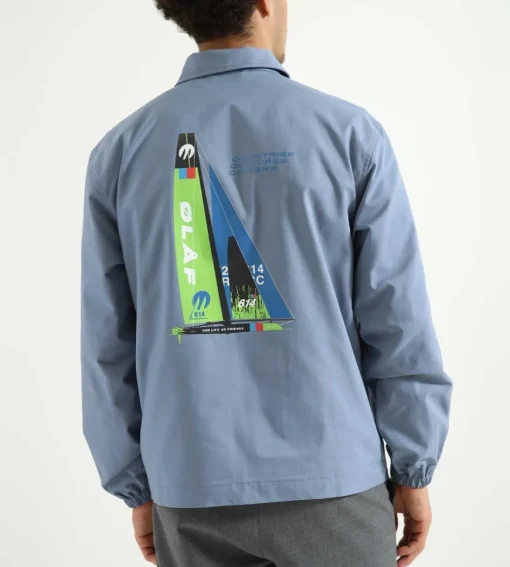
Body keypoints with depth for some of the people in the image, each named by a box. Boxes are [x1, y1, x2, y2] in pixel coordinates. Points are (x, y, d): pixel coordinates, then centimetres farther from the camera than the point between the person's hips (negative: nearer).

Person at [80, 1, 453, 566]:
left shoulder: (120, 151, -1)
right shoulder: (349, 133, -7)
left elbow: (107, 341, 1)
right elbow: (397, 322, -7)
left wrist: (137, 489, 10)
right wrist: (413, 470, 4)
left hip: (192, 487, 3)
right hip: (327, 478, -2)